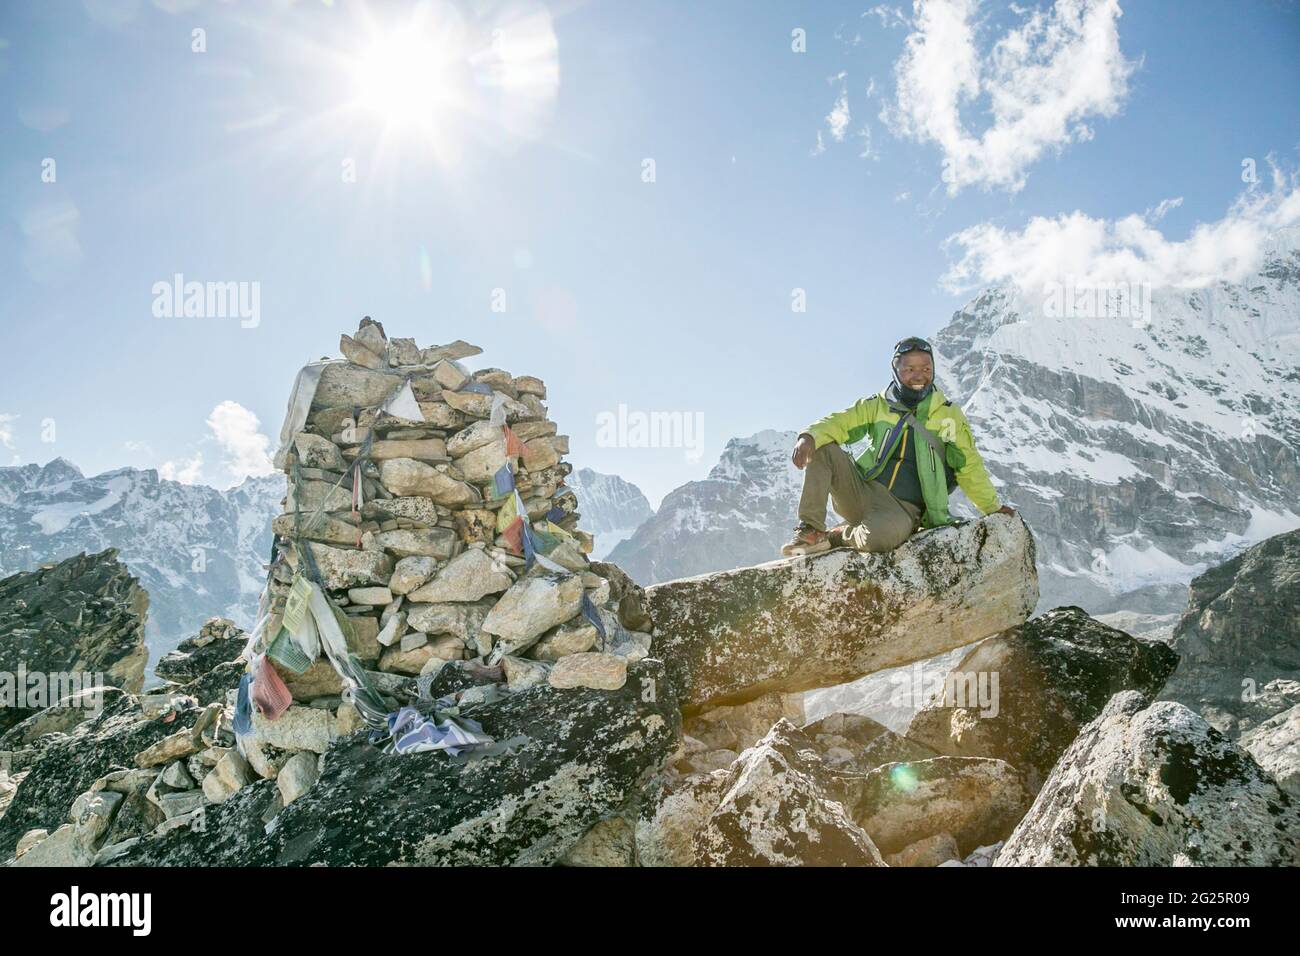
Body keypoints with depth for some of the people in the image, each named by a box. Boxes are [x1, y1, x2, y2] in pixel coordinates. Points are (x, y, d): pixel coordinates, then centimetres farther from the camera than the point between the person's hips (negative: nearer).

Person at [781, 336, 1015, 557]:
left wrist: (993, 507, 6)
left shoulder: (948, 415, 6)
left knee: (879, 536, -38)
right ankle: (811, 530, -17)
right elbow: (840, 423, -1)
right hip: (862, 492, 2)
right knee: (822, 449, -20)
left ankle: (840, 536, -4)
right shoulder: (877, 406, 8)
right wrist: (810, 436, -22)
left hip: (904, 509, -2)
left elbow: (969, 466, 10)